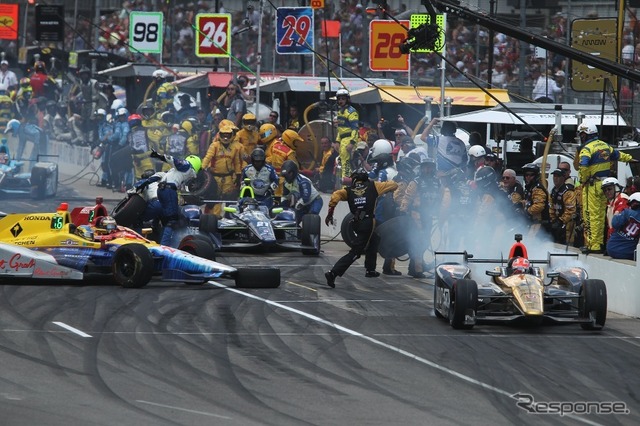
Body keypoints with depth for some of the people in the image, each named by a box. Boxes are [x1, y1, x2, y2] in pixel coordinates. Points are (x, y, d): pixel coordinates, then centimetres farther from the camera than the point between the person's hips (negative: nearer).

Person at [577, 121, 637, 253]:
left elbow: (583, 167, -28)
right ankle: (600, 243, 18)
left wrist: (583, 180, -10)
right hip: (605, 185, 8)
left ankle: (592, 245, -8)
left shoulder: (587, 148, -13)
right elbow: (618, 155, 29)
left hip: (592, 186, -8)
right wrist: (630, 159, 47)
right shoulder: (605, 146, 11)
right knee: (601, 215, 13)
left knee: (591, 215, -6)